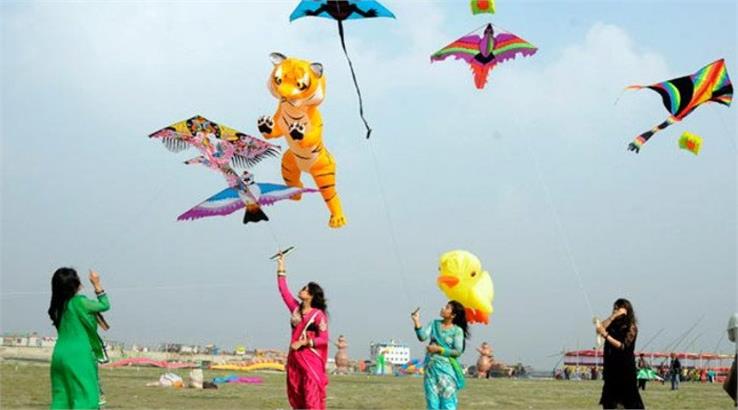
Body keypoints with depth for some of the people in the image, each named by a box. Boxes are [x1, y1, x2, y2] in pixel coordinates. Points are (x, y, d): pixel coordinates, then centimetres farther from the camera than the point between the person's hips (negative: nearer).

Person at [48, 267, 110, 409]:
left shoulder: (58, 306, 10)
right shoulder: (79, 302, -12)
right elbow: (105, 305, 2)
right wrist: (97, 285, 8)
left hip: (59, 355, 8)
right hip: (78, 357, -8)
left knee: (61, 397, 9)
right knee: (86, 397, -5)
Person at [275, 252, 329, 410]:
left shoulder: (318, 315, -8)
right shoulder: (296, 309, 9)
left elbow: (323, 339, -11)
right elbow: (284, 291, 13)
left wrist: (303, 343, -19)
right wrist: (281, 269, 12)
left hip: (311, 360, -7)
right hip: (295, 359, 7)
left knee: (312, 397, -10)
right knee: (295, 396, 7)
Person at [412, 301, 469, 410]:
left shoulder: (457, 331, -6)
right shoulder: (434, 324, 7)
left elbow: (458, 352, -10)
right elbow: (422, 337, -5)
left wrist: (438, 349, -15)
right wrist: (416, 322, -16)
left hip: (446, 369, -4)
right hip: (431, 367, 4)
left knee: (447, 400, -5)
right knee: (432, 400, 5)